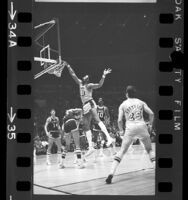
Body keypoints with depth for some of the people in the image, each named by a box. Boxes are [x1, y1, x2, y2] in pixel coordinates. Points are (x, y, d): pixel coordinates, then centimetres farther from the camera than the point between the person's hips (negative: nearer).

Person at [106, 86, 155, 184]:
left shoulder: (123, 104, 10)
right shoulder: (141, 102, 14)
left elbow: (120, 120, 2)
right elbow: (151, 113, 2)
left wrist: (121, 130, 18)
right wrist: (150, 123, 19)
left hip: (130, 128, -1)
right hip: (141, 126, 1)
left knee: (121, 151, 2)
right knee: (149, 149, 19)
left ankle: (111, 174, -10)